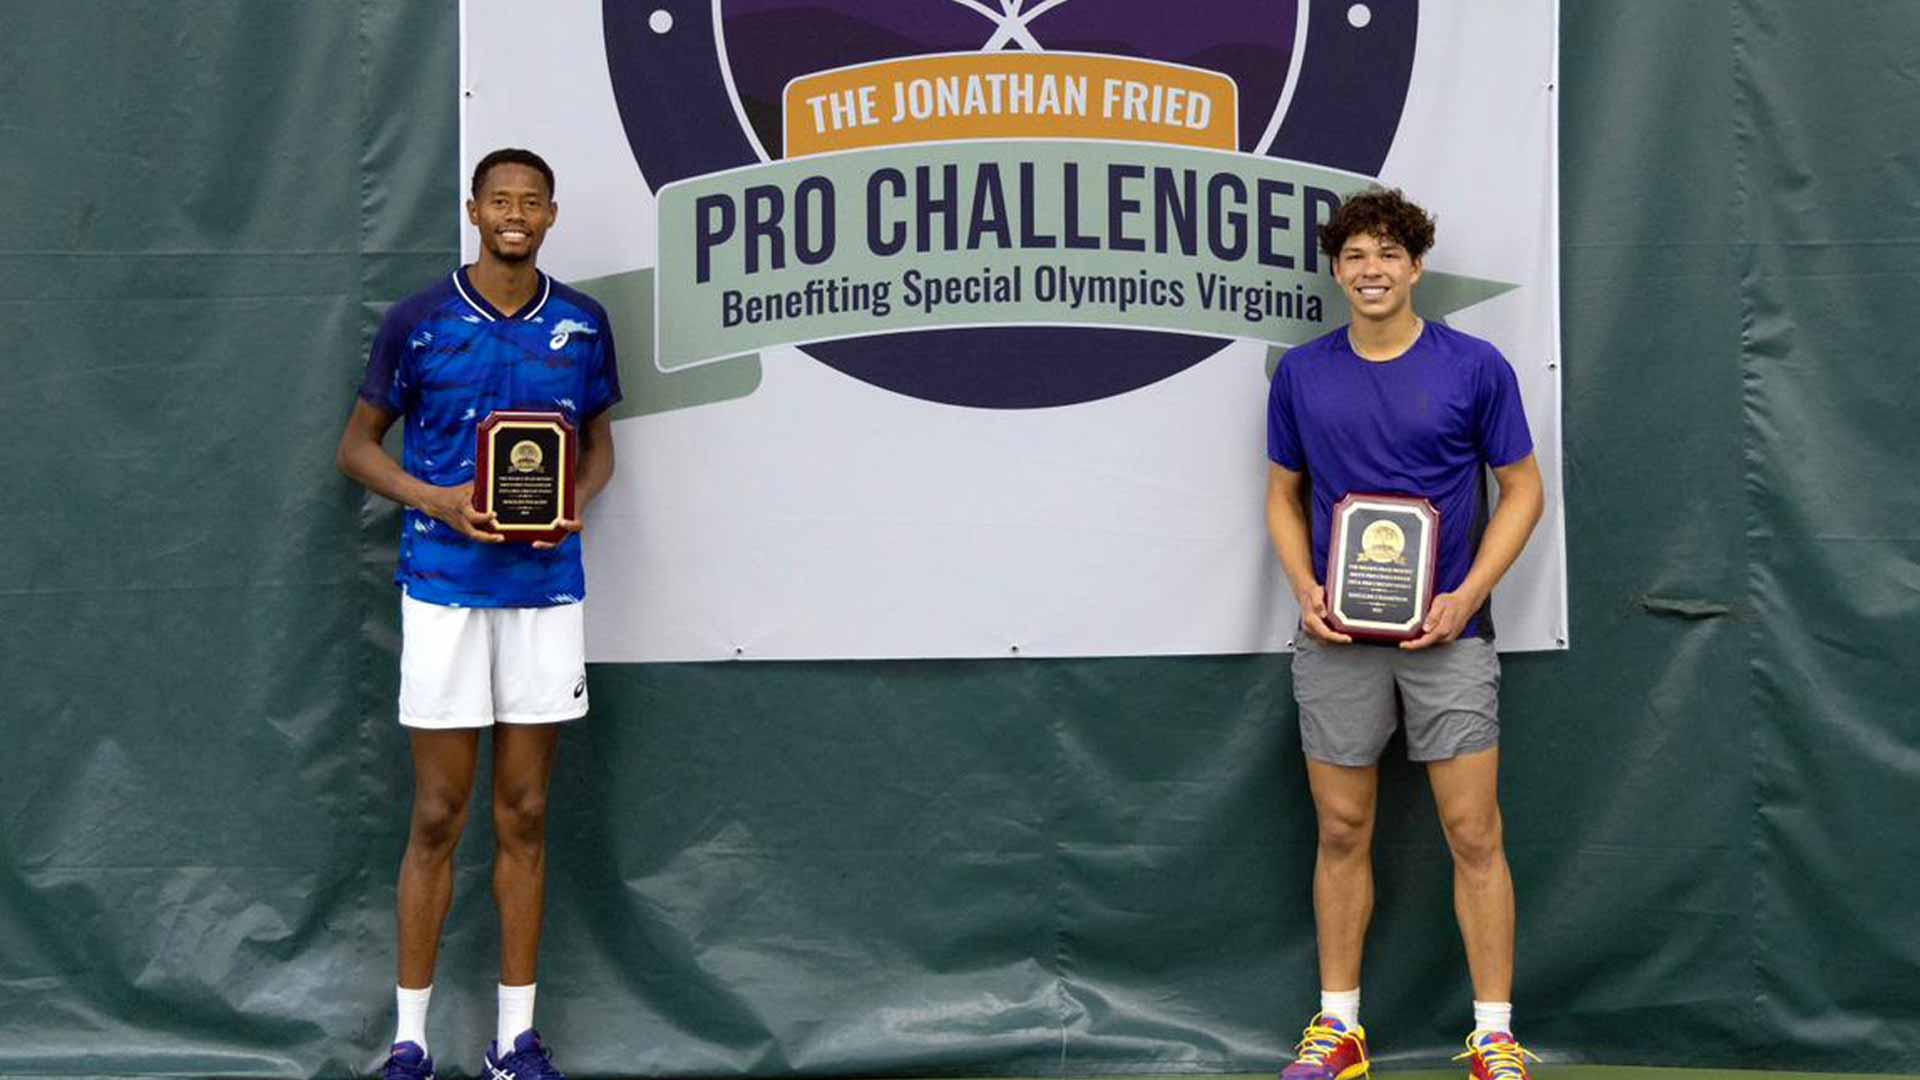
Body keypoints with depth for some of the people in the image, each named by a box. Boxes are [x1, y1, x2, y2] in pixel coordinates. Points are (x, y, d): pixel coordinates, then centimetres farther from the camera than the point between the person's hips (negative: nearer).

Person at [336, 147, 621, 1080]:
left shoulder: (583, 324, 6)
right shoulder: (418, 321, -1)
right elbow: (358, 443, 5)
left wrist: (578, 500, -5)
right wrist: (436, 500, -12)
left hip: (546, 588, 2)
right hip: (444, 588, -2)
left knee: (524, 815, 7)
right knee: (439, 816, 2)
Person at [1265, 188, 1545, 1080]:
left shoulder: (1475, 367, -2)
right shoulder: (1300, 374, 5)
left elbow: (1522, 488, 2)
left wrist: (1468, 595, -10)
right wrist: (1304, 588, -4)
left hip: (1446, 633, -2)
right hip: (1335, 639, 2)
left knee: (1473, 836, 0)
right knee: (1341, 833, 8)